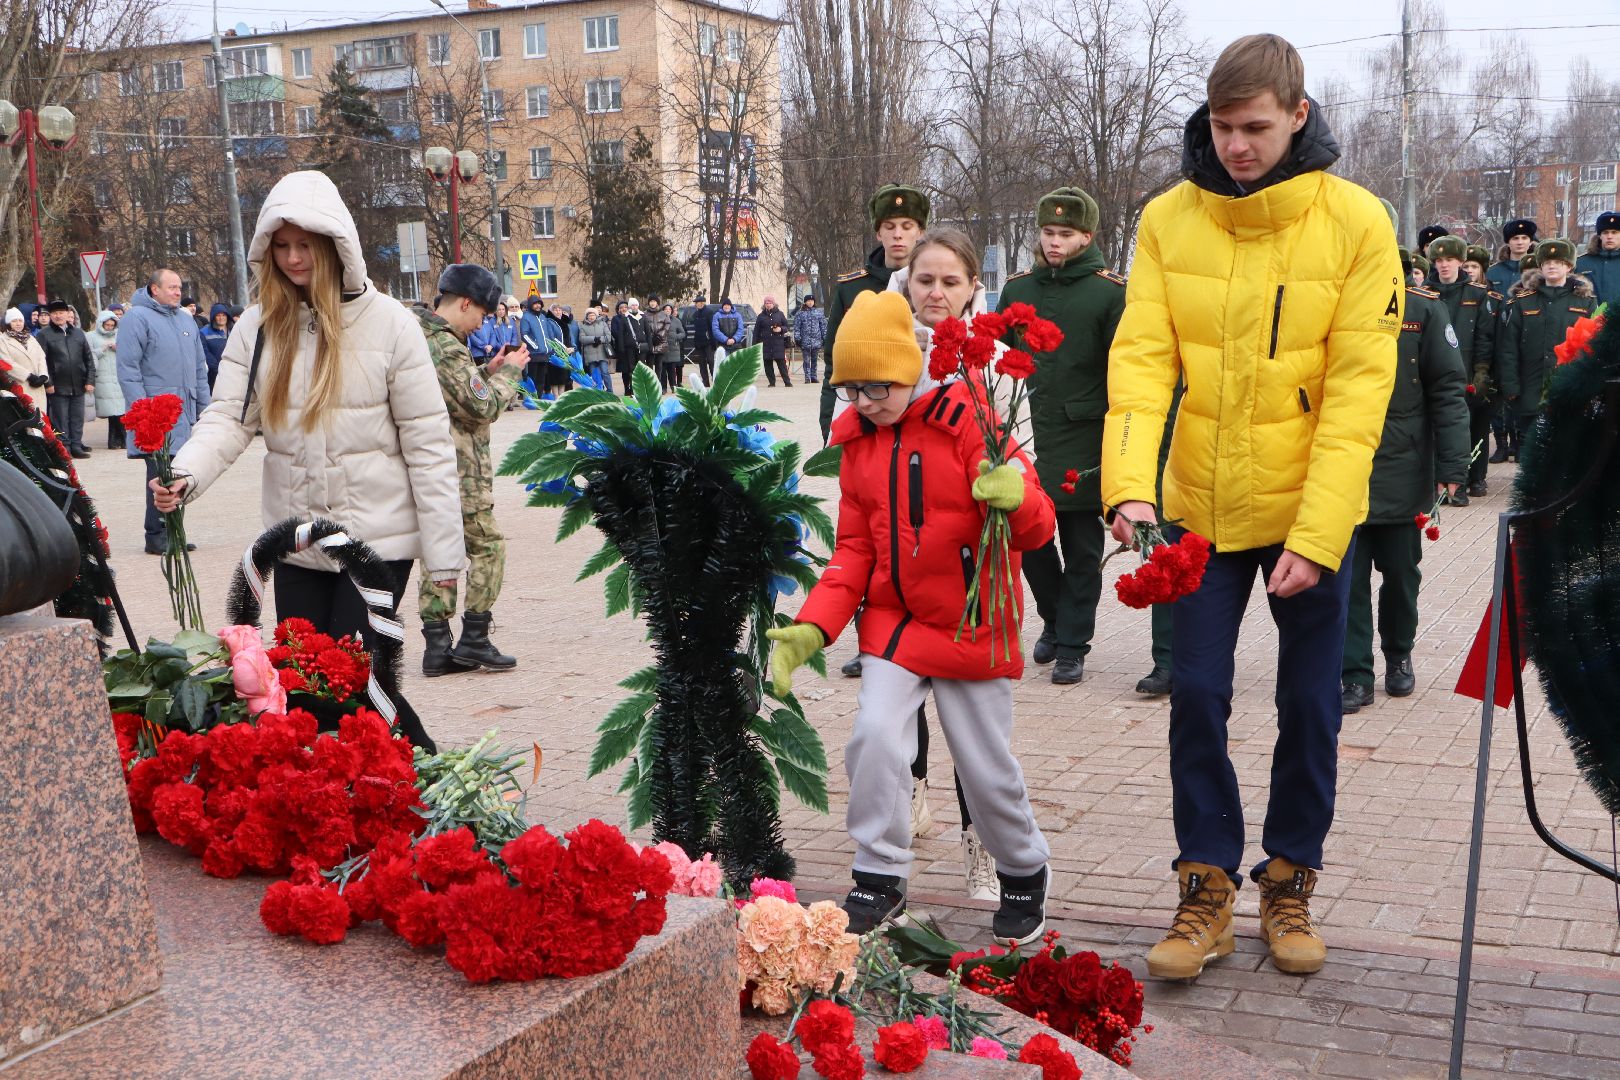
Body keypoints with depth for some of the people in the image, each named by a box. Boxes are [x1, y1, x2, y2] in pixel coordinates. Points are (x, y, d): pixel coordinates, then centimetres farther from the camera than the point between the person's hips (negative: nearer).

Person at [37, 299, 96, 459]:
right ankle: (64, 447, 6)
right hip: (58, 386, -3)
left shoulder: (78, 333, 12)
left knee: (77, 418, 7)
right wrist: (48, 383, -12)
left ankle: (76, 445, 15)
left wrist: (90, 380, 3)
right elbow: (41, 361, -5)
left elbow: (89, 359, 11)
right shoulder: (44, 335, 0)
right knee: (61, 421, 1)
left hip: (78, 385, 4)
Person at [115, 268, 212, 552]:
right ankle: (156, 537, -3)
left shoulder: (186, 319, 18)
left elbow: (200, 367, 23)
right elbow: (128, 369, -11)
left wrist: (205, 405, 17)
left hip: (186, 411, 7)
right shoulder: (137, 318, -5)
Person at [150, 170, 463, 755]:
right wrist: (185, 475, -27)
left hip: (377, 534, -4)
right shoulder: (258, 326, 2)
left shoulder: (387, 323, -8)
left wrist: (443, 554, -11)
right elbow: (228, 417, -5)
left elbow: (427, 441, -8)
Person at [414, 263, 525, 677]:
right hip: (458, 470, -9)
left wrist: (488, 371, 12)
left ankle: (437, 646, 11)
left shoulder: (421, 337, 14)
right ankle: (474, 641, 2)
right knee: (487, 546, 2)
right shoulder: (446, 348, -18)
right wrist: (509, 371, -4)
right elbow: (484, 407, -17)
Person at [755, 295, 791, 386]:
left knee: (781, 362, -6)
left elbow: (786, 327, 12)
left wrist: (781, 329, -11)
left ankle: (787, 381, -3)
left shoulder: (779, 314, 8)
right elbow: (756, 331, 9)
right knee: (768, 364, 1)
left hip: (779, 343, -1)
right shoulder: (761, 316, 9)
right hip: (766, 344, 2)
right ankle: (771, 382, 9)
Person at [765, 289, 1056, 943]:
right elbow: (855, 549, 7)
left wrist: (1015, 496, -41)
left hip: (973, 625, -4)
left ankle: (1024, 874, 32)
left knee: (988, 768, 5)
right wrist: (813, 627, -5)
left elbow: (1035, 529, -17)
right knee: (875, 735, -15)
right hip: (894, 620, 4)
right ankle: (879, 881, 3)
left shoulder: (967, 421, -13)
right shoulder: (858, 438, 3)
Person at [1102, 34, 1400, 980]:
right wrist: (1132, 484, -25)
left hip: (1313, 512, -1)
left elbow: (1359, 388, -14)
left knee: (1310, 703, 9)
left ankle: (1291, 881, 27)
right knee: (1198, 696, 3)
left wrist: (1315, 533, -20)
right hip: (1202, 508, 2)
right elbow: (1142, 355, -9)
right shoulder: (1169, 220, -4)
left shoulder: (1355, 222, -11)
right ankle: (1209, 889, 18)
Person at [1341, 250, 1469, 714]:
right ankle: (1355, 674, 9)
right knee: (1347, 575, 0)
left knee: (1400, 572, 12)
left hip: (1403, 470, 0)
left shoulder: (1424, 309, -2)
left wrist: (1451, 465, -10)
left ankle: (1399, 655, 34)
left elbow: (1447, 389, -4)